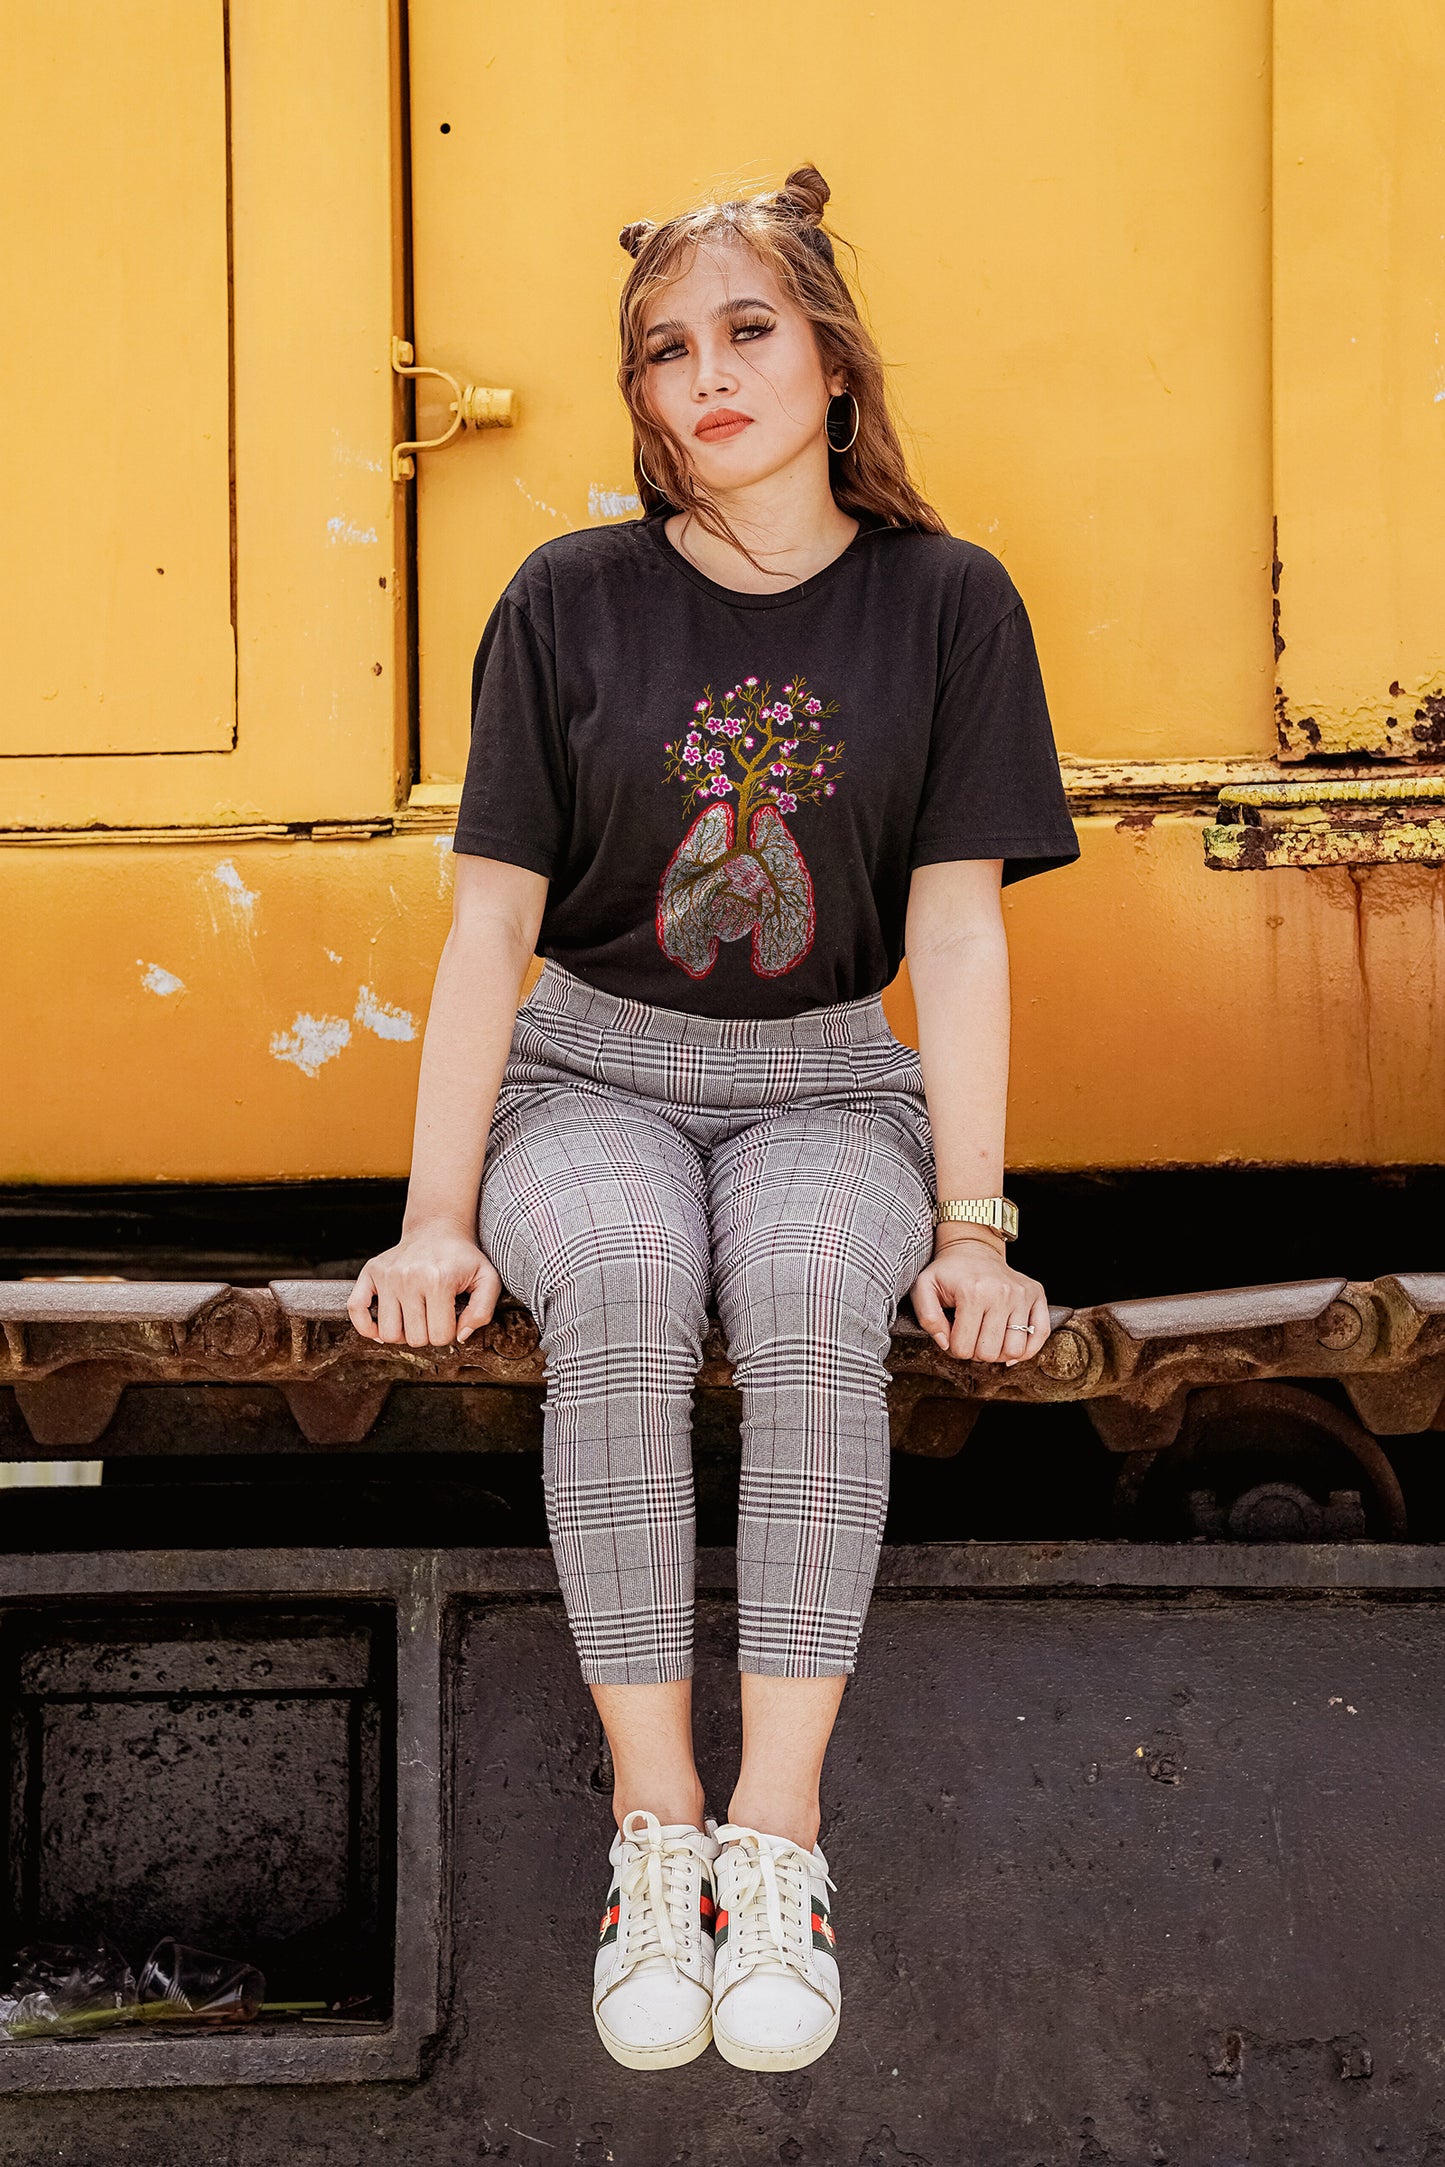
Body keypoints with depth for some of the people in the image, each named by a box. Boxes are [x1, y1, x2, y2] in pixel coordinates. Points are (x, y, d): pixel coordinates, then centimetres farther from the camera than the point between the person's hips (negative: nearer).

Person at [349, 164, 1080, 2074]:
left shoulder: (948, 604, 1)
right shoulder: (569, 603, 1)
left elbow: (960, 927, -3)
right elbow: (492, 917, -2)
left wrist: (972, 1222, -13)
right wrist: (438, 1214, -12)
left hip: (827, 1081, 0)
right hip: (591, 1072, 0)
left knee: (811, 1290, -35)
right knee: (619, 1282, -34)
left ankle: (778, 1838, -31)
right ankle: (655, 1829, -28)